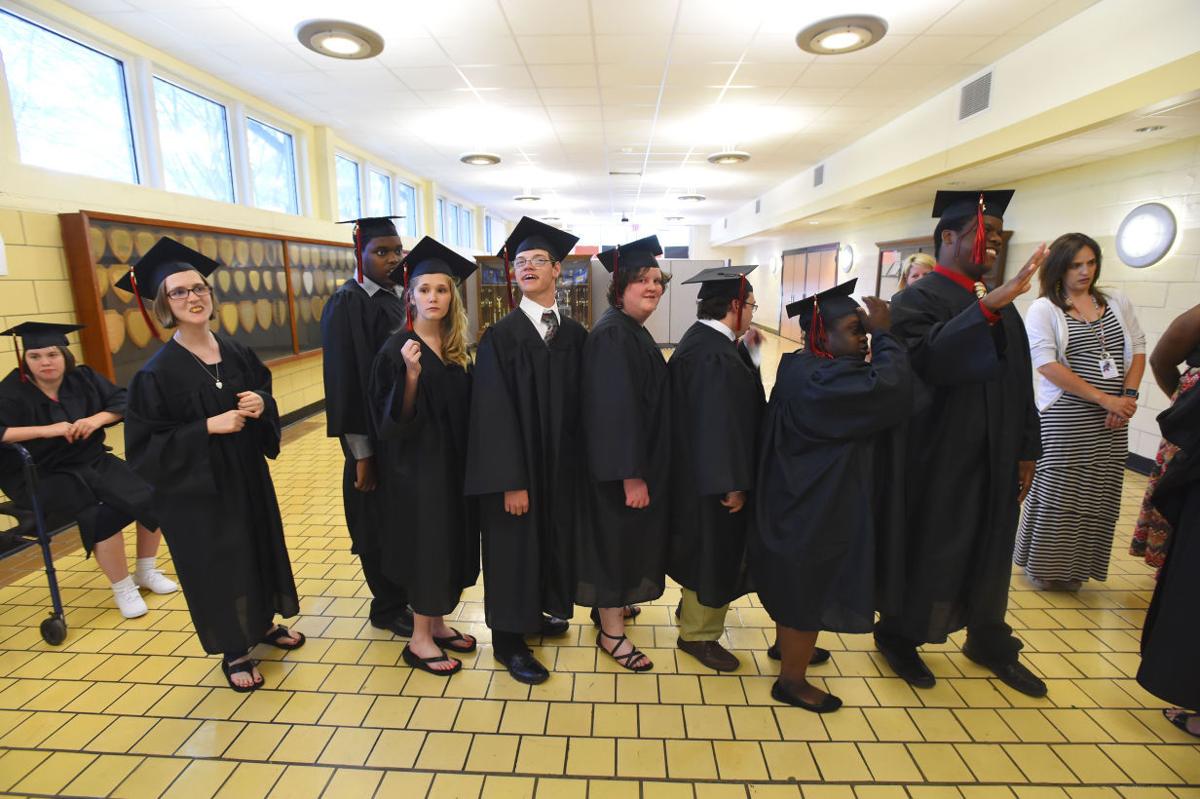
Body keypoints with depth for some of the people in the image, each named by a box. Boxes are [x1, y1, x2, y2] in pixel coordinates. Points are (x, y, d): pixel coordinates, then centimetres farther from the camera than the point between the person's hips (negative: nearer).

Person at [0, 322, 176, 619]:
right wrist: (45, 430, -30)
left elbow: (122, 401, 3)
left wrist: (98, 419, -15)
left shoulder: (83, 378, 2)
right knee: (101, 515, -30)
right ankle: (122, 589, -10)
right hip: (45, 478, -4)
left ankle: (146, 572, 5)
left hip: (93, 463, 5)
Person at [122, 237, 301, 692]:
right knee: (217, 566, 8)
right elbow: (144, 447, -14)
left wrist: (262, 405, -11)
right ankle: (233, 652, 29)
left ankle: (264, 622, 41)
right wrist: (207, 427, -24)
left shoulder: (237, 353, 0)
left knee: (261, 549, 17)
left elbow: (267, 399, 11)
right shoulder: (157, 373, -14)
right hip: (195, 490, -5)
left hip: (248, 478, 5)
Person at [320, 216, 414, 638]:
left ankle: (408, 592, 37)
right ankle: (388, 607, 27)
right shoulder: (346, 304, -14)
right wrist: (361, 453, -19)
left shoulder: (396, 297, 8)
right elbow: (344, 381, -17)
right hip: (374, 434, -7)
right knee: (381, 522, 8)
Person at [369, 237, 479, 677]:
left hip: (453, 460, 7)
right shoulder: (397, 349, -13)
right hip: (417, 464, -7)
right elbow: (393, 418, -17)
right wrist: (411, 373, -31)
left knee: (452, 540, 14)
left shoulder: (453, 347, 6)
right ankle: (419, 639, 22)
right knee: (426, 542, 3)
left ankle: (437, 624, 33)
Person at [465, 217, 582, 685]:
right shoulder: (501, 336, -12)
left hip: (564, 465, 5)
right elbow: (494, 412, -16)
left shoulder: (575, 335, 2)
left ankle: (539, 610, 44)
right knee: (515, 547, 8)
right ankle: (509, 639, 28)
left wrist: (583, 463, 3)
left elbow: (583, 404, 5)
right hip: (518, 467, -5)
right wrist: (510, 481, -18)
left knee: (555, 538, 19)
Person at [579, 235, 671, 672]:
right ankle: (611, 630, 22)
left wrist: (642, 467, 17)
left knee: (627, 536, 22)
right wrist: (631, 475, -25)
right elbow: (615, 407, -26)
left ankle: (609, 603, 42)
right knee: (615, 537, 4)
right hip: (620, 465, -10)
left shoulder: (634, 331, 10)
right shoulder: (612, 334, -21)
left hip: (639, 458, 10)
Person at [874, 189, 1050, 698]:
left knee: (990, 551, 18)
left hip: (995, 457, 7)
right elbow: (925, 359, -33)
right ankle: (898, 635, 27)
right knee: (928, 550, 6)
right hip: (938, 458, -7)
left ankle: (988, 641, 39)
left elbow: (1021, 383, 13)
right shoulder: (916, 300, -12)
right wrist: (987, 306, -40)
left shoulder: (1002, 305, 11)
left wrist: (1027, 450, 11)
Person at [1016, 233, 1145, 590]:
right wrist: (1104, 398, -15)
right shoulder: (1043, 309, -4)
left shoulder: (1118, 302, 12)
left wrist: (1128, 396, -3)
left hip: (1111, 419, 5)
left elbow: (1137, 350, 13)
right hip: (1065, 418, -5)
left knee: (1099, 493, 7)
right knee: (1058, 491, -1)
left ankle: (1075, 567, 21)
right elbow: (1048, 366, -13)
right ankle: (1044, 565, 15)